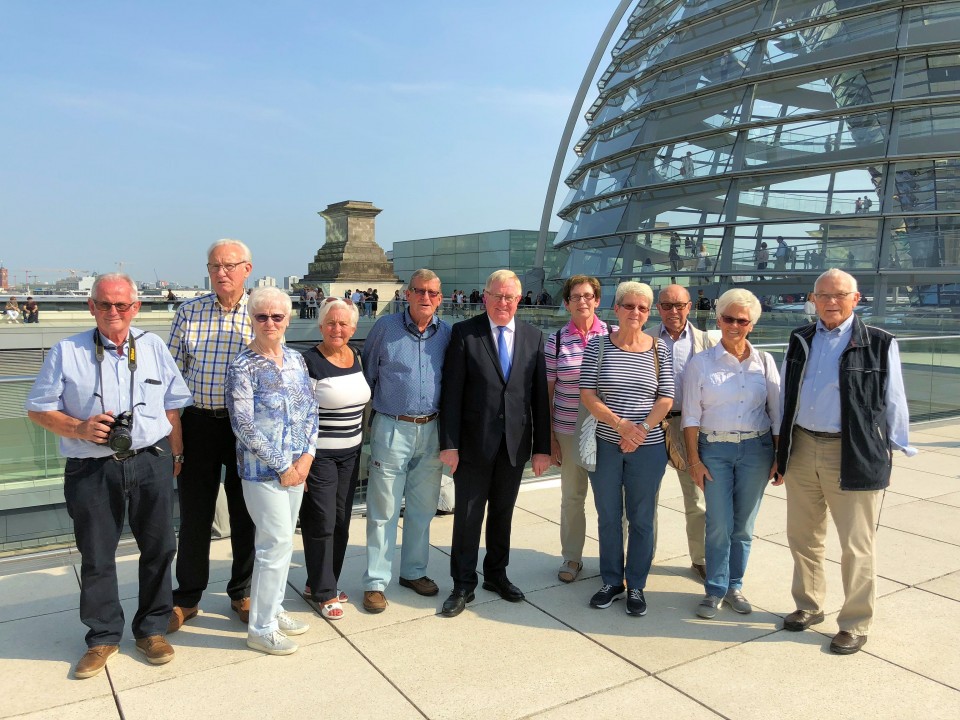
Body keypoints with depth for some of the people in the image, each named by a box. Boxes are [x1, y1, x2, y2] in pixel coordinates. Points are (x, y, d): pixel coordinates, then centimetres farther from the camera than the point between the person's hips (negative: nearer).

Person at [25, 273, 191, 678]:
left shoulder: (153, 347, 5)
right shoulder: (67, 352, -1)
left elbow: (173, 405, 11)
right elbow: (38, 409, 1)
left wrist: (175, 454, 8)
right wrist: (80, 429, -15)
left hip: (151, 463, 2)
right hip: (91, 470, -1)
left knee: (158, 549, 10)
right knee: (96, 557, 9)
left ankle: (151, 629, 28)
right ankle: (103, 637, 28)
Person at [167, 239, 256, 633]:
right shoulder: (189, 312, 2)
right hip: (198, 421, 1)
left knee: (245, 513, 10)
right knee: (194, 512, 9)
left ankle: (241, 593, 29)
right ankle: (187, 598, 26)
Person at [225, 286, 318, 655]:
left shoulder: (295, 359, 7)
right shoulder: (242, 366, -11)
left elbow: (310, 410, 9)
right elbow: (244, 426, -15)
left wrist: (307, 456, -4)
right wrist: (282, 466, -13)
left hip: (296, 465, 6)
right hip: (262, 469, -6)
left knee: (282, 540, 15)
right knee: (278, 542, -5)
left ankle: (273, 608, 32)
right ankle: (260, 628, 10)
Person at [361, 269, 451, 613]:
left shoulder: (447, 333, 3)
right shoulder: (385, 327, -5)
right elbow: (367, 374, 3)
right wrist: (377, 406, 5)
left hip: (431, 430, 3)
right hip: (392, 429, -3)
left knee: (423, 509, 14)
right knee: (383, 511, 2)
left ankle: (414, 571, 30)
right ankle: (376, 582, 13)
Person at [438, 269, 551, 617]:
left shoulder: (533, 336, 5)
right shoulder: (464, 332, -5)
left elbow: (539, 395, 4)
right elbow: (452, 392, -8)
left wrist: (542, 446, 2)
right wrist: (449, 443, -12)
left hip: (516, 444, 3)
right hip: (474, 443, -3)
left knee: (502, 514, 16)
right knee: (468, 517, 6)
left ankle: (496, 574, 34)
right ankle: (463, 586, 20)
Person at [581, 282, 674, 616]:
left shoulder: (659, 349, 1)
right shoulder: (597, 346, -1)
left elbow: (666, 399, -1)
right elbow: (587, 394, -7)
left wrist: (641, 431, -15)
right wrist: (621, 424, -17)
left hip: (647, 448, 0)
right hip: (605, 445, 0)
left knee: (641, 519, 8)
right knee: (608, 517, 11)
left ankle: (636, 586, 23)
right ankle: (611, 581, 28)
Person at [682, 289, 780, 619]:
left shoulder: (764, 361, 4)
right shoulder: (700, 363, -1)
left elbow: (777, 412, 6)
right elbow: (691, 415, -2)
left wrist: (780, 457, 2)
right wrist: (694, 459, -6)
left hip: (756, 449, 2)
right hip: (714, 449, -2)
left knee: (743, 526, 10)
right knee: (719, 526, 0)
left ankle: (734, 586, 25)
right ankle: (715, 591, 15)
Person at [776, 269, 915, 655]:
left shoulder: (879, 344, -4)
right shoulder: (800, 340, 8)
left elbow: (893, 403, 0)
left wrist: (893, 450, 2)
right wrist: (781, 448, 13)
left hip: (853, 455, -4)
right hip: (802, 449, 5)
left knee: (856, 546, 5)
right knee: (803, 537, 16)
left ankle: (855, 624, 21)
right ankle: (808, 606, 34)